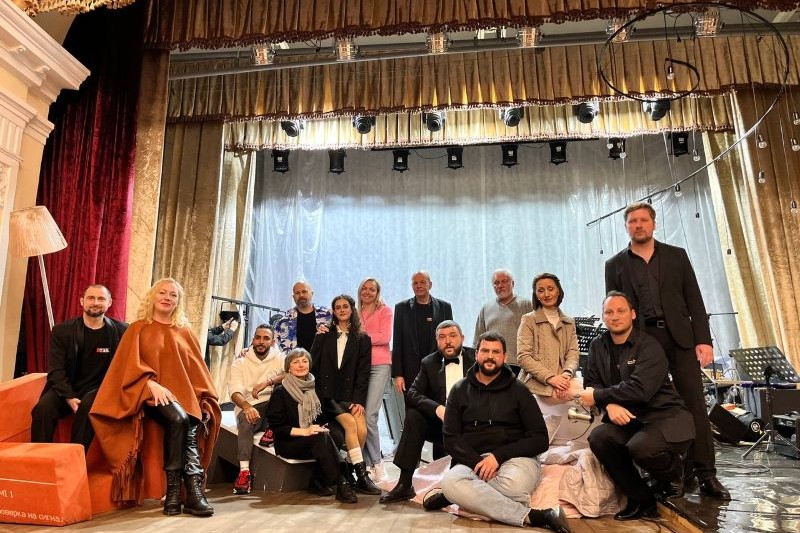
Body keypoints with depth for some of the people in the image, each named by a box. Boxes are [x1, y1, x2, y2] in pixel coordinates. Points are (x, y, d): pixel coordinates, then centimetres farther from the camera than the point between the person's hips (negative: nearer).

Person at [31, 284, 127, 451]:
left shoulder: (121, 331, 0)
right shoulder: (61, 331, 3)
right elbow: (56, 370, -2)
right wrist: (69, 397, -18)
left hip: (98, 389, -2)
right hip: (66, 389, 2)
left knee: (88, 406, -33)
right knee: (43, 407, -27)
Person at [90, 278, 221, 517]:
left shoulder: (185, 333, 19)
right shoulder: (138, 330, 12)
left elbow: (197, 370, 16)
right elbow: (130, 364, 0)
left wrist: (203, 399, -2)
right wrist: (151, 383, -19)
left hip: (183, 393, 2)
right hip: (150, 394, -2)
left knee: (192, 423, -32)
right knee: (179, 419, -34)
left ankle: (175, 489, -29)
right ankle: (193, 489, -28)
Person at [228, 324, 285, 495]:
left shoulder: (279, 358, 6)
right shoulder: (240, 362, 5)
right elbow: (235, 392, -8)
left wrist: (268, 382, -30)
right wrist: (247, 407, -31)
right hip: (249, 407, -1)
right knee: (245, 423, -34)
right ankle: (244, 472, -36)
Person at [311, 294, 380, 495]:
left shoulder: (362, 339, 10)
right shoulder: (324, 335, 12)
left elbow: (363, 373, 2)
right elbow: (313, 365, 7)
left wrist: (358, 401, -7)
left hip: (350, 395, 1)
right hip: (328, 394, -1)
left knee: (362, 429, -23)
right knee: (350, 423, -25)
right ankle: (361, 475, -21)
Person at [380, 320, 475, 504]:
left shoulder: (477, 358, 1)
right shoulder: (429, 363, 5)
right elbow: (412, 393, -6)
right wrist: (437, 408, -24)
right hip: (441, 425, 2)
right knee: (414, 415, -23)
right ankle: (405, 484, -18)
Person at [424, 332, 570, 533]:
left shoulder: (518, 390, 8)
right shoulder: (460, 390, 12)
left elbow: (540, 440, 2)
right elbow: (451, 439, 5)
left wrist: (498, 456, -12)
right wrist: (479, 462, -14)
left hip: (516, 458, -1)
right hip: (472, 461, 2)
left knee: (513, 483, -39)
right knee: (451, 481, -34)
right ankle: (533, 517, -32)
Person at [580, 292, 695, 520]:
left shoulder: (649, 346, -13)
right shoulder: (598, 346, 7)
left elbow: (640, 389, -25)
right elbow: (592, 383, 5)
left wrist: (597, 396, -17)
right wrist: (610, 405, -17)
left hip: (663, 416, -5)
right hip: (628, 419, 5)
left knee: (639, 447, -34)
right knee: (598, 437, -24)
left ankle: (675, 470, 6)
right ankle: (642, 501, -4)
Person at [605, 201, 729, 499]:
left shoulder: (677, 256, 11)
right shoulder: (615, 265, 9)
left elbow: (694, 301, 7)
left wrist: (704, 339, -3)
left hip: (680, 338, 0)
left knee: (694, 403, -3)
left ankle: (706, 474, 4)